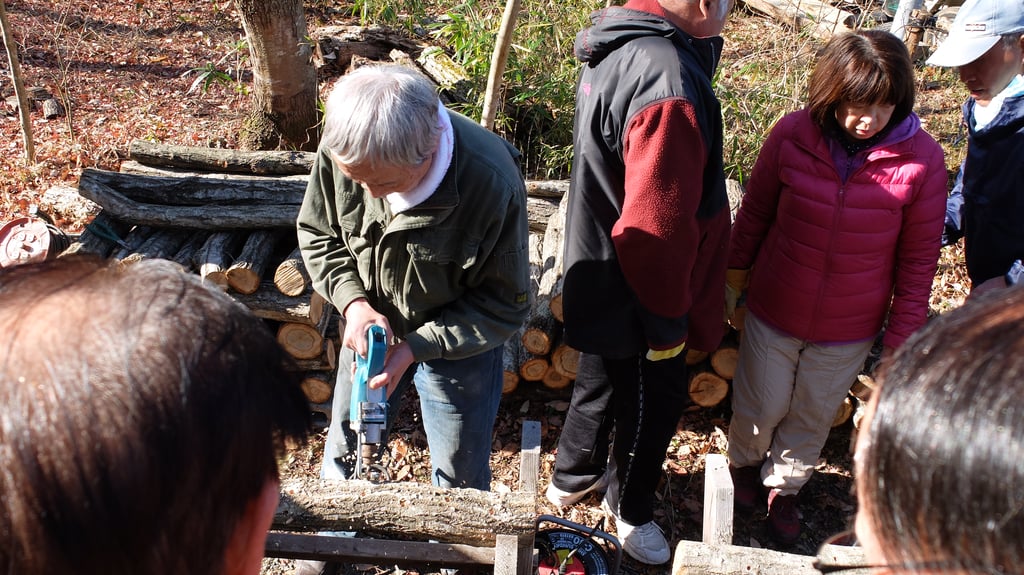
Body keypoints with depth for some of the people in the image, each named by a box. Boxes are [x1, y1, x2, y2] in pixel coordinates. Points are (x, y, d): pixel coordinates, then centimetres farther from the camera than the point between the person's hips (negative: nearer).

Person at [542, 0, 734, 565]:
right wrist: (669, 321, -17)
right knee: (653, 401, 16)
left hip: (599, 280, 9)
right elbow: (657, 230, -30)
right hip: (635, 301, -9)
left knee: (601, 381, 29)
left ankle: (572, 477, 53)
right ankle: (630, 507, 42)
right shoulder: (670, 84, -33)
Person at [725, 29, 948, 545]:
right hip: (773, 311, 0)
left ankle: (784, 486, 48)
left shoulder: (921, 159, -17)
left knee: (813, 419, 20)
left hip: (849, 330, 1)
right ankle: (745, 461, 51)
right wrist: (735, 273, 7)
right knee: (761, 407, 18)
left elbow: (918, 259, -7)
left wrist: (901, 338, -3)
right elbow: (755, 212, -2)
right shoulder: (792, 135, -17)